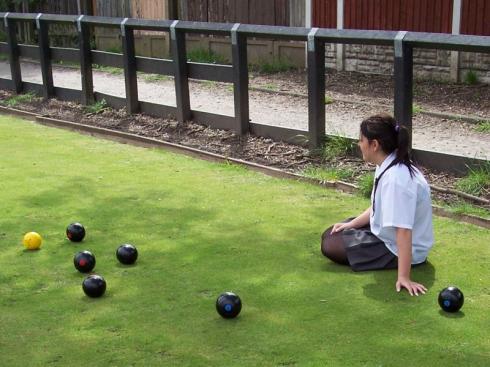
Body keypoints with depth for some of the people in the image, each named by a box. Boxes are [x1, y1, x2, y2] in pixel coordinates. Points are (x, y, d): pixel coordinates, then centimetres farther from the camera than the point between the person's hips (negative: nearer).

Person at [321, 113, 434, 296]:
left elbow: (403, 231, -35)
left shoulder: (396, 178, -34)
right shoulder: (387, 166, -5)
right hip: (384, 231, 9)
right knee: (330, 235, 15)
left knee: (330, 246, -7)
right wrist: (350, 224, 9)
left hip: (397, 247, -9)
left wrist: (404, 277, -35)